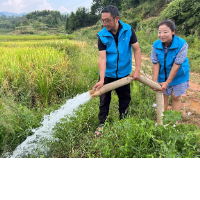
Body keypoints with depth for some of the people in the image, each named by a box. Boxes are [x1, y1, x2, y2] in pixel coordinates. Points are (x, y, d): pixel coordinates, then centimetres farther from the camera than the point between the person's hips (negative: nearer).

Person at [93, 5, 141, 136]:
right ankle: (102, 124, 24)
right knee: (104, 101, 8)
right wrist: (101, 80, -30)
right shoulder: (102, 35, -14)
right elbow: (102, 58, -20)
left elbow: (137, 50, -7)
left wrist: (137, 70, -14)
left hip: (124, 74, 1)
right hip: (107, 74, -1)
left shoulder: (128, 30, -12)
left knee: (125, 99, 15)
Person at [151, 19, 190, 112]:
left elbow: (176, 65, -25)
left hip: (178, 76, -2)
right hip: (163, 76, 3)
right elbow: (156, 64, -13)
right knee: (163, 96, 13)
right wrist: (154, 81, -17)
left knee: (176, 97, 9)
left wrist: (167, 82, -23)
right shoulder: (156, 45, -18)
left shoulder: (182, 44, -27)